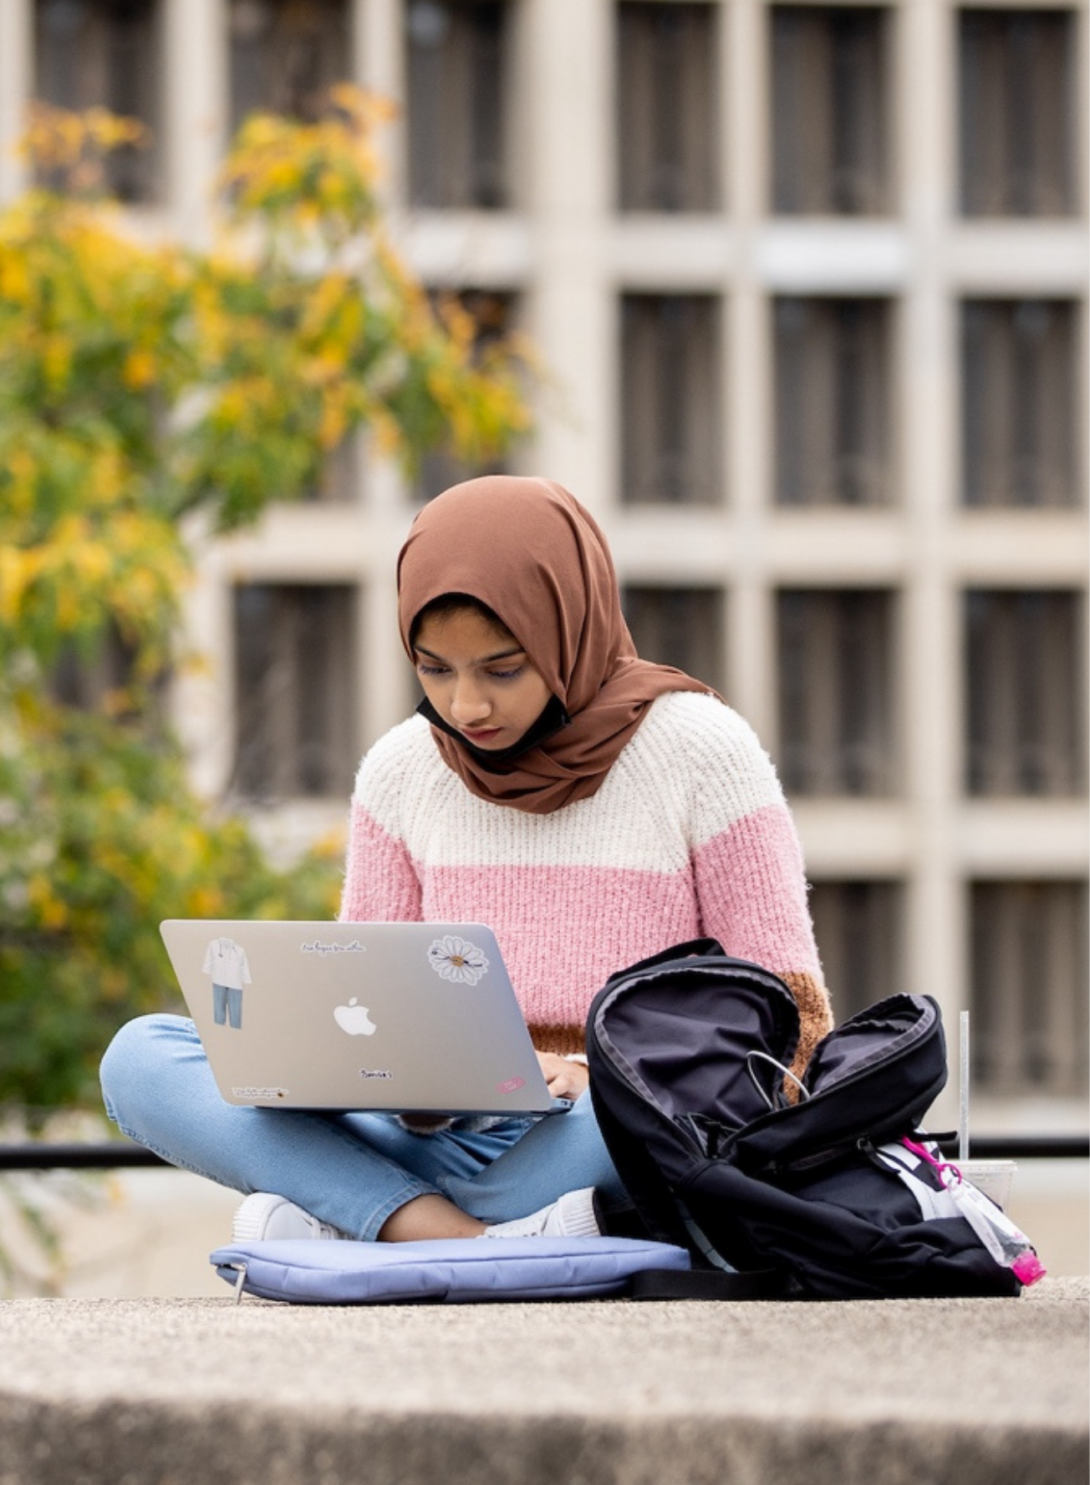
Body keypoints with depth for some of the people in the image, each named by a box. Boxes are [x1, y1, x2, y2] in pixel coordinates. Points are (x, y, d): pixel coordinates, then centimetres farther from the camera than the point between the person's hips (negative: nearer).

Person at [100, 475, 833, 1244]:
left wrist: (598, 1081, -20)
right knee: (141, 1056, -16)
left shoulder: (698, 751, -2)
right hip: (447, 1146, 4)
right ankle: (455, 1235, -35)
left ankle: (361, 1222, -29)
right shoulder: (403, 772, 9)